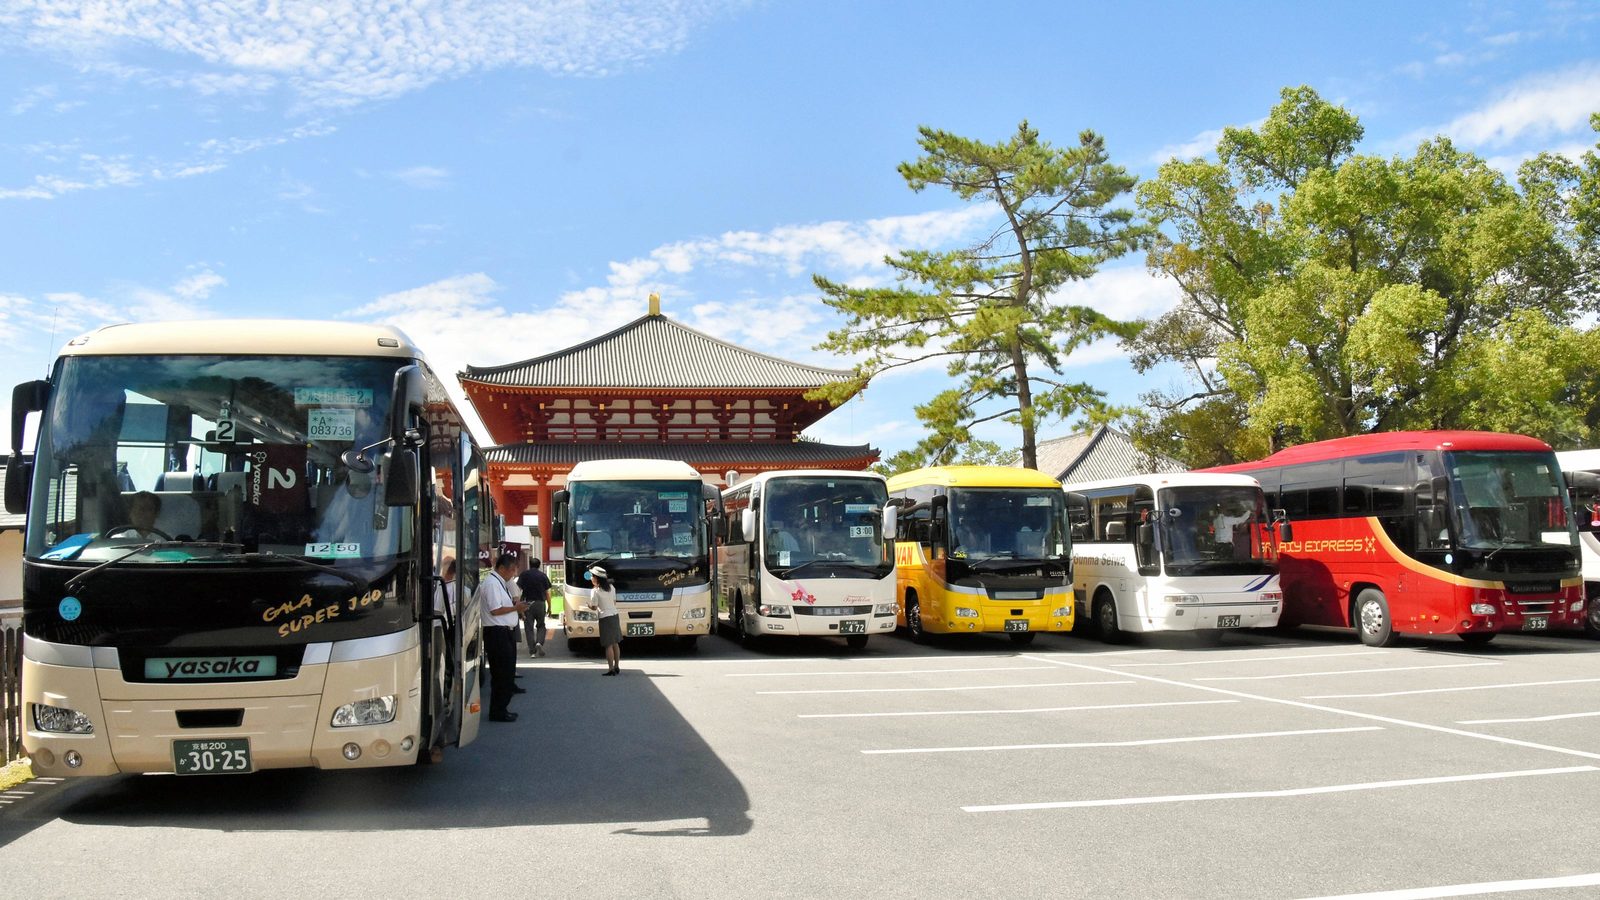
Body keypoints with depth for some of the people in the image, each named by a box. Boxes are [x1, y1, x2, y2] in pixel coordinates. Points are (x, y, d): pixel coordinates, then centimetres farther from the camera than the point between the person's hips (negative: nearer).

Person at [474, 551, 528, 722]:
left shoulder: (500, 583, 17)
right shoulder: (492, 583, -14)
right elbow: (495, 610, -20)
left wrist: (513, 603, 10)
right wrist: (515, 607, -13)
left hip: (505, 631, 11)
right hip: (497, 633, -11)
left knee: (507, 673, 14)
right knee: (502, 674, -6)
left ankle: (501, 709, 22)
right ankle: (498, 712, 0)